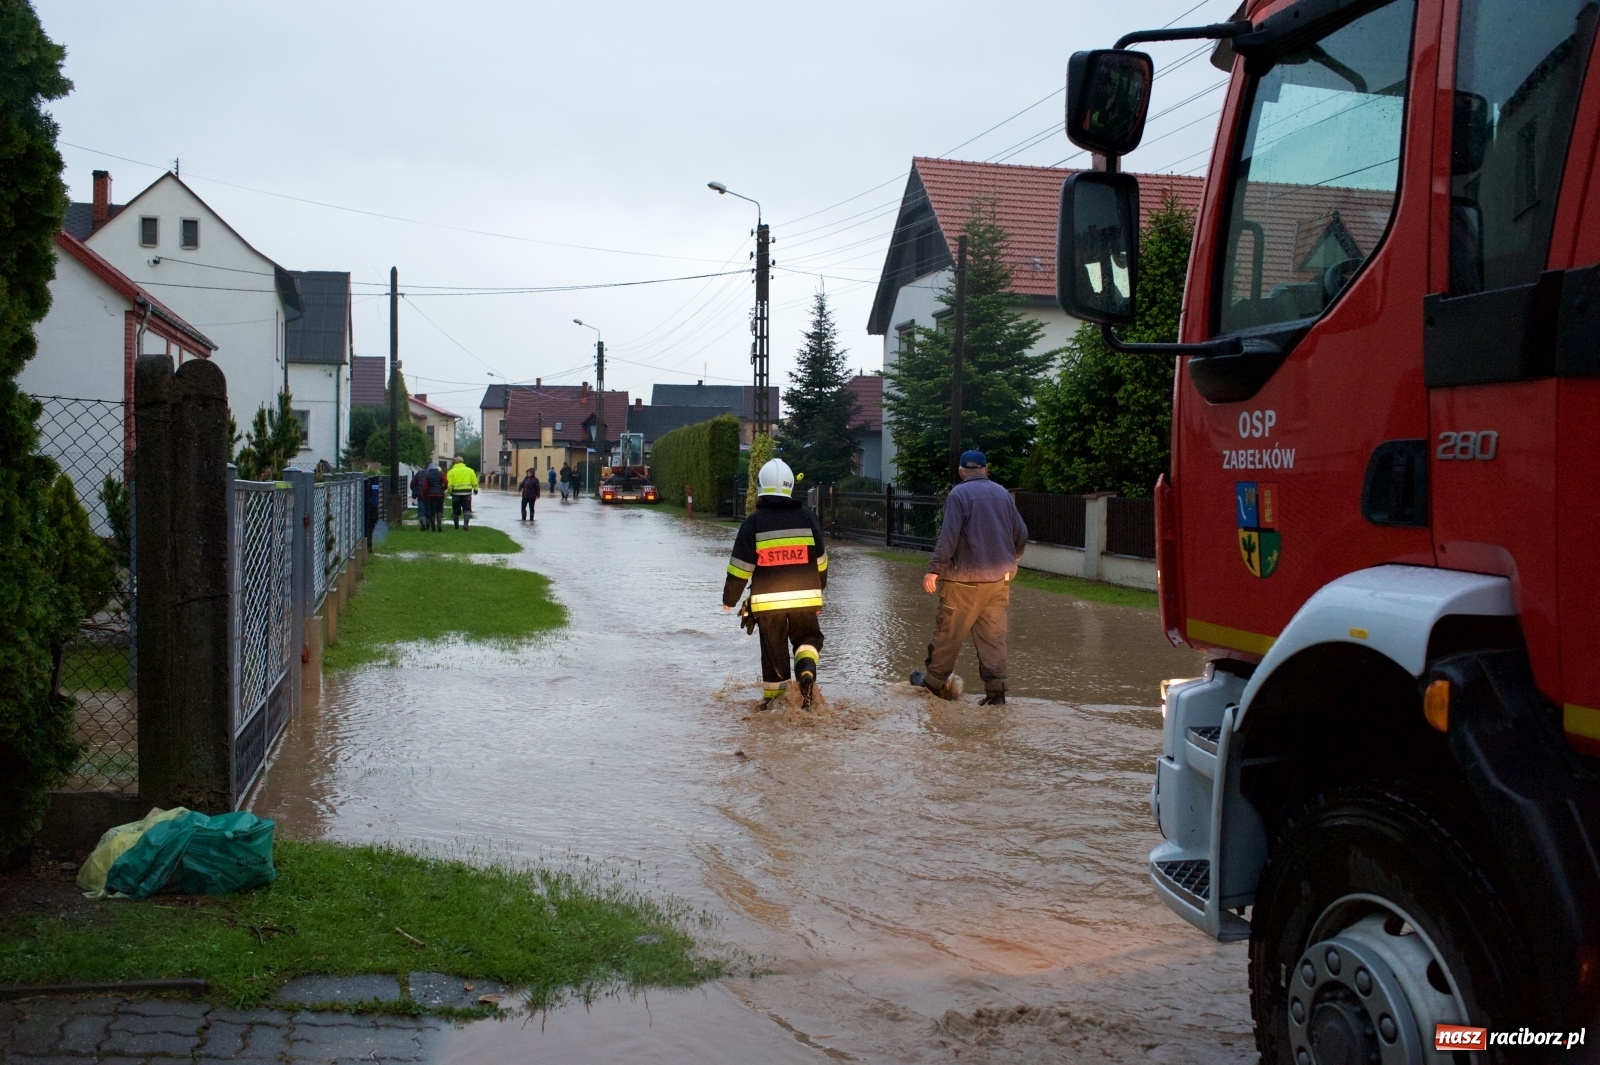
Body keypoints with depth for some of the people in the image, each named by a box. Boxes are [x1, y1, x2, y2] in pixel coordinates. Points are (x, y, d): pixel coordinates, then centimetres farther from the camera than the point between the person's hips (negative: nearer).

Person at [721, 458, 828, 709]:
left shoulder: (754, 522, -5)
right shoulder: (807, 518, 3)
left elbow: (740, 566, -4)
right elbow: (820, 561, 10)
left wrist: (729, 599, 8)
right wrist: (818, 591, 25)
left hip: (767, 599, -1)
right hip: (804, 596, 1)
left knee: (773, 649, 11)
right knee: (808, 638, 18)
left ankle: (774, 697, 15)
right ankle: (807, 669, -10)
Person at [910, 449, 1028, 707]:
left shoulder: (959, 494, -7)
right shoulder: (1003, 494, 10)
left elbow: (949, 536, -16)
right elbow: (1021, 534, 12)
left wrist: (934, 570, -15)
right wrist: (1010, 560, 29)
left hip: (967, 577, -5)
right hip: (1000, 578, 5)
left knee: (949, 632, 7)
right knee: (994, 635, 6)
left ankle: (935, 680, 19)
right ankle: (995, 690, 3)